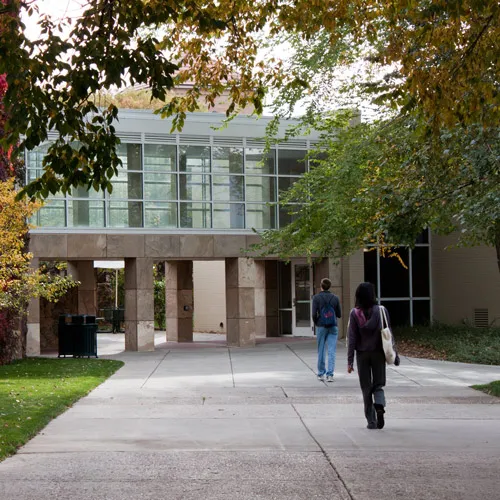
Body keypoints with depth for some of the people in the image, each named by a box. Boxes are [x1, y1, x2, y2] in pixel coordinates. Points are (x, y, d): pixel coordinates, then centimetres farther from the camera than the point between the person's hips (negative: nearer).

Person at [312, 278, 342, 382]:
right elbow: (339, 314, 4)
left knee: (321, 351, 10)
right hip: (333, 327, 1)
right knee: (331, 351, 0)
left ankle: (321, 374, 15)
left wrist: (315, 323, 8)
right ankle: (330, 374, -8)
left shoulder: (316, 298, -5)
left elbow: (314, 314, -10)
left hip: (321, 326, -1)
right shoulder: (335, 298, 1)